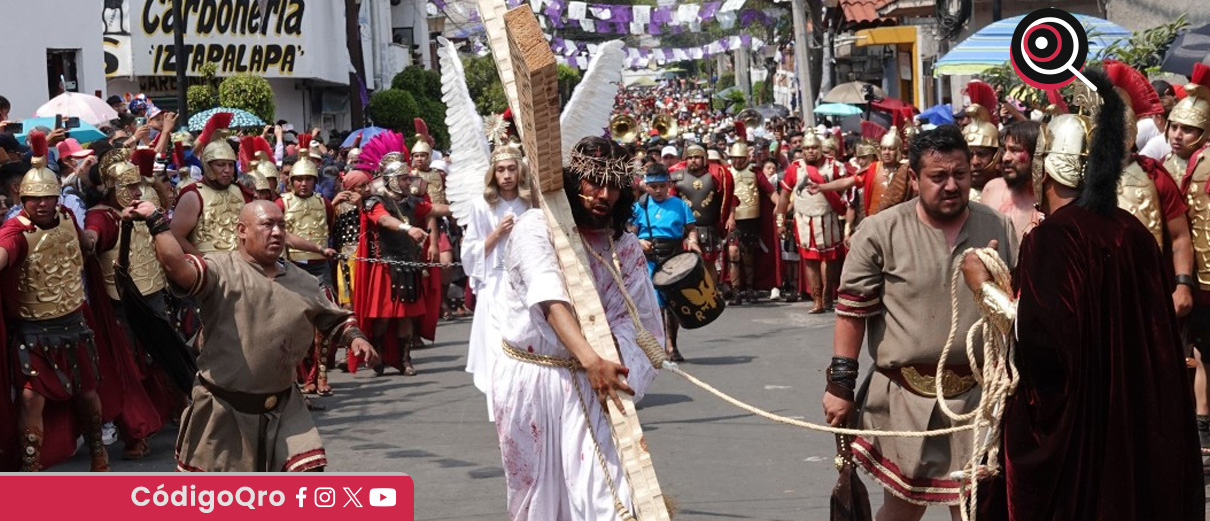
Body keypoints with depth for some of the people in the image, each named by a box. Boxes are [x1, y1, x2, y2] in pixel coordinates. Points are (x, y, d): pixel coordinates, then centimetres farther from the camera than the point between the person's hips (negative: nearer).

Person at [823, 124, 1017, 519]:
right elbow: (852, 311, -4)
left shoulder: (999, 230, 3)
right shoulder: (880, 232, -6)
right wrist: (840, 382, -6)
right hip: (905, 398, -2)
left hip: (979, 396, 2)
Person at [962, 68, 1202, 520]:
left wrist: (983, 287, -10)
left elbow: (1038, 337, -24)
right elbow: (1158, 335, 11)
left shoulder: (1050, 240, -16)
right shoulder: (1132, 233, 3)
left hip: (1063, 425, -6)